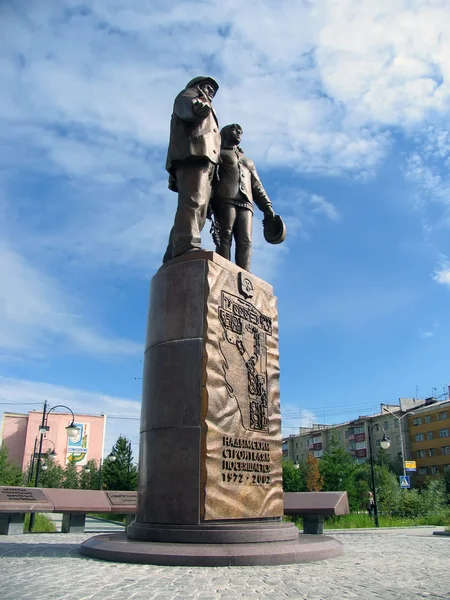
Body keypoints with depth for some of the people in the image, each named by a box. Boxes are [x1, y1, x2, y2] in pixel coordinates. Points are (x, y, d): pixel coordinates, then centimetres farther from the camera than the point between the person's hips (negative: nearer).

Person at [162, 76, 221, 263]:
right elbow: (185, 106, -6)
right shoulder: (188, 94, 20)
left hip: (205, 159, 8)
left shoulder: (206, 111, 42)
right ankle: (188, 249, -41)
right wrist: (196, 104, -31)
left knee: (198, 212, -2)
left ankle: (172, 260, -7)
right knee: (193, 202, -26)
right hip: (193, 153, -8)